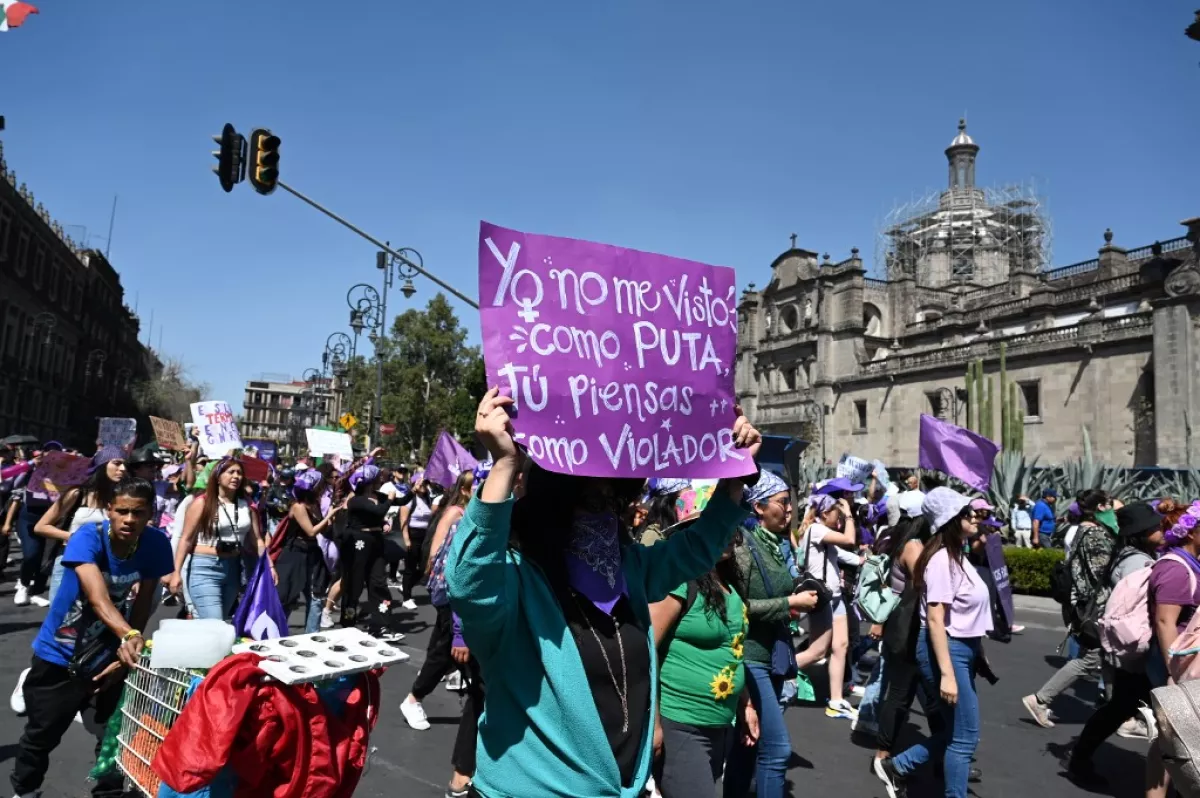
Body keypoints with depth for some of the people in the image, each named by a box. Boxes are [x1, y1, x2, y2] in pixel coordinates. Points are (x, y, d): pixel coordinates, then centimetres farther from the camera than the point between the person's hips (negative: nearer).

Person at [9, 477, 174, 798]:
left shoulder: (156, 544, -17)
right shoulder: (88, 537, -27)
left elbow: (143, 604, -9)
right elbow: (98, 599, -40)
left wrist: (126, 650, -16)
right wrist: (129, 636, -55)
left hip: (109, 654, 2)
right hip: (60, 652, -2)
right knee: (42, 735, 15)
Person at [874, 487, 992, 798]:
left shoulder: (957, 555, 10)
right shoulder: (942, 559, -19)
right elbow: (935, 620, -23)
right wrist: (947, 674, -25)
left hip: (964, 648, 10)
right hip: (946, 650, -10)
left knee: (955, 731, 16)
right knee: (965, 736, 1)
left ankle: (896, 767, 28)